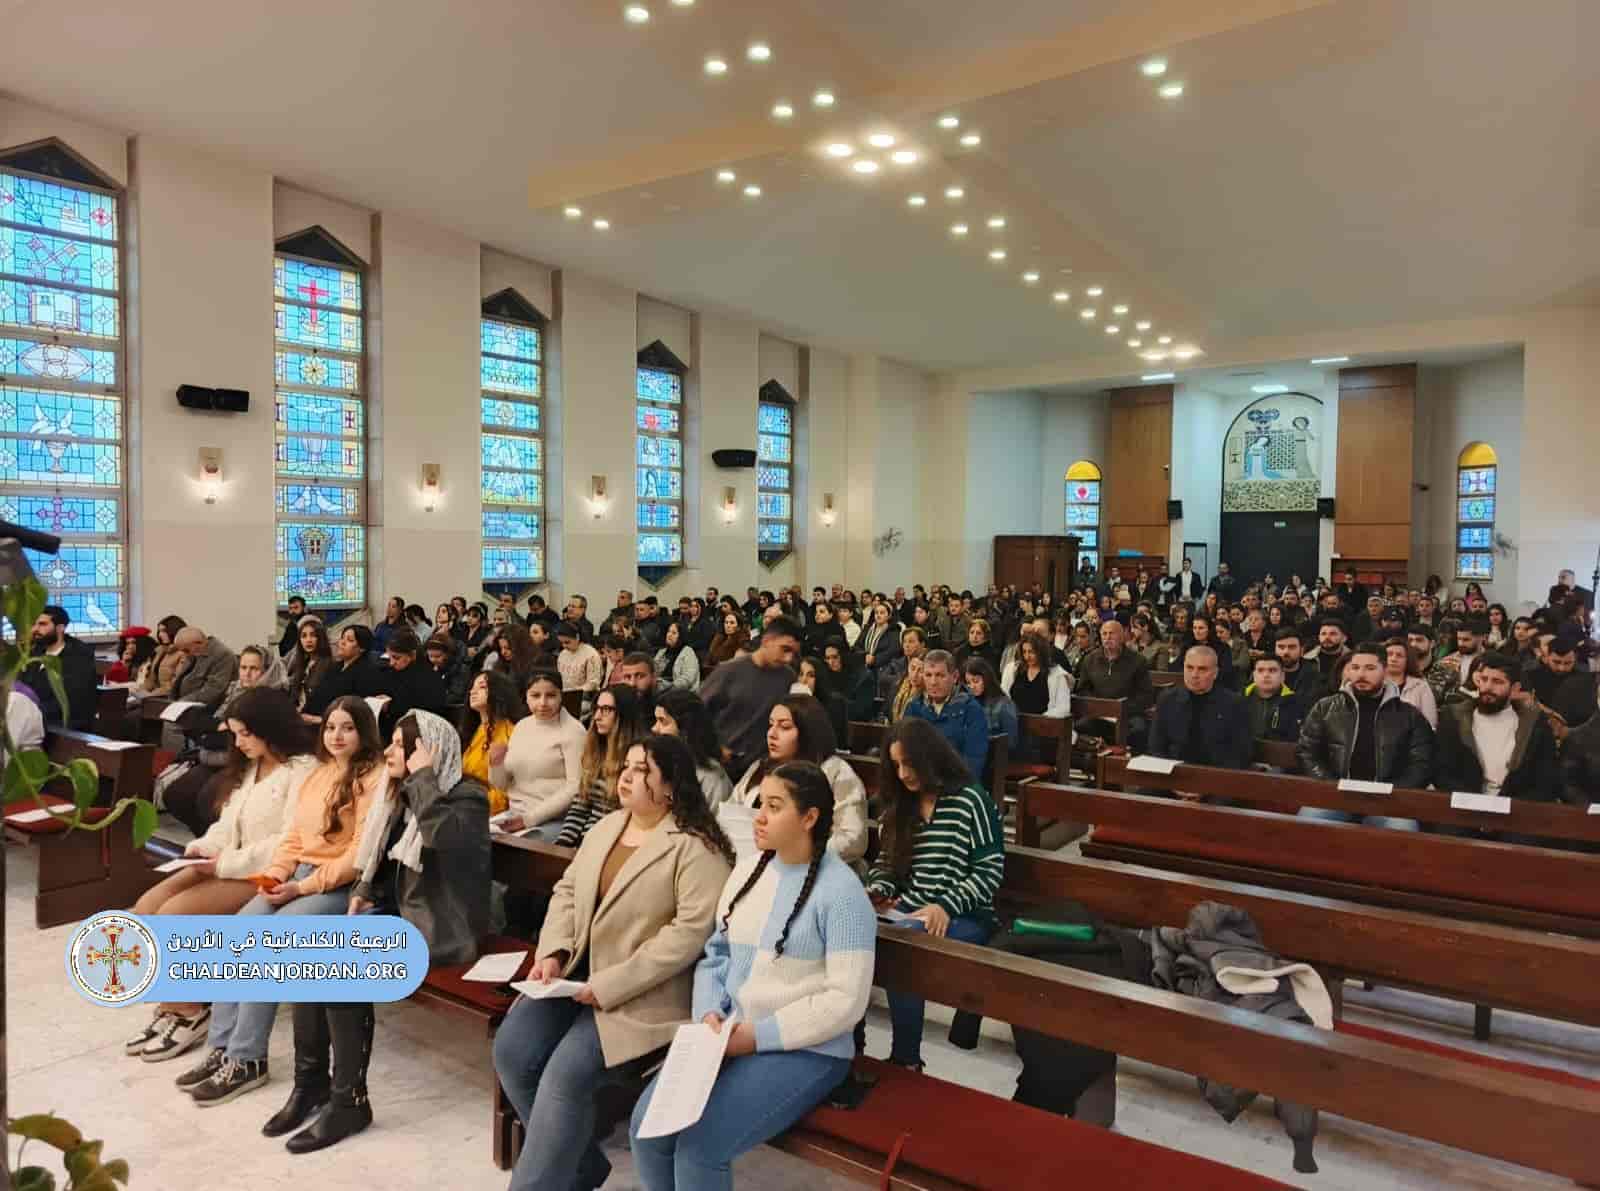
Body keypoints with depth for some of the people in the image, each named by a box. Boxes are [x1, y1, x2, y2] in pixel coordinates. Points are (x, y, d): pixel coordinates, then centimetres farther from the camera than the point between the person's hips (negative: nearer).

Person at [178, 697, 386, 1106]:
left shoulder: (373, 778, -11)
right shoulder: (317, 773, 17)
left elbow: (361, 854, -17)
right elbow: (293, 835, 17)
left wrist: (303, 888, -17)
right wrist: (276, 872, -3)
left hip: (340, 886, -8)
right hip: (297, 876, 8)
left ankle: (247, 1060, -10)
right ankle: (221, 1047, -3)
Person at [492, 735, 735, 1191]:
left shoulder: (695, 848, -15)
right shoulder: (605, 827, 11)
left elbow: (691, 931, -22)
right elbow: (567, 891, 14)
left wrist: (610, 985, -22)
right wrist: (552, 953, -4)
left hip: (642, 994, -7)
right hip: (577, 974, 8)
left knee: (566, 1073, -22)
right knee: (511, 1050, -8)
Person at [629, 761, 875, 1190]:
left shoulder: (841, 893, -16)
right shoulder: (747, 869, 6)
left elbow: (845, 1000, -18)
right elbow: (715, 951, 11)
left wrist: (760, 1036, -17)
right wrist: (709, 1012, -7)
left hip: (804, 1050, -6)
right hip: (730, 1035, 6)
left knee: (698, 1146, -19)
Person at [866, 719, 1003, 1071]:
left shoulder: (970, 800, -5)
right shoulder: (900, 804, 15)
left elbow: (990, 871, -8)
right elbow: (887, 861, 20)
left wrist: (945, 906, -19)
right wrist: (876, 891, -2)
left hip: (964, 917, -5)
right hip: (909, 910, 5)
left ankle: (906, 1061, -15)